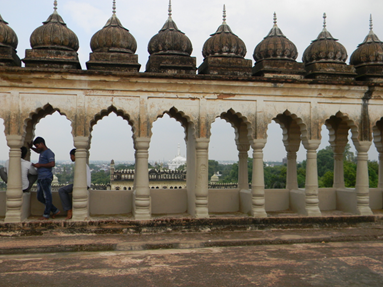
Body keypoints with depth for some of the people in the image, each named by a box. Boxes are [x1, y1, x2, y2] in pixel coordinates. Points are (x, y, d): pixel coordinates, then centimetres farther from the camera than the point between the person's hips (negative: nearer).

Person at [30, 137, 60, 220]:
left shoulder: (49, 152, -10)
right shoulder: (42, 152, 20)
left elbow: (52, 164, -21)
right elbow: (38, 151, 46)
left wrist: (40, 165, -14)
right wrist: (31, 147, 32)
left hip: (46, 178, -11)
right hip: (40, 178, 11)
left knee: (47, 197, -2)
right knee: (40, 197, 12)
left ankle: (46, 215, 6)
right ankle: (55, 211, 18)